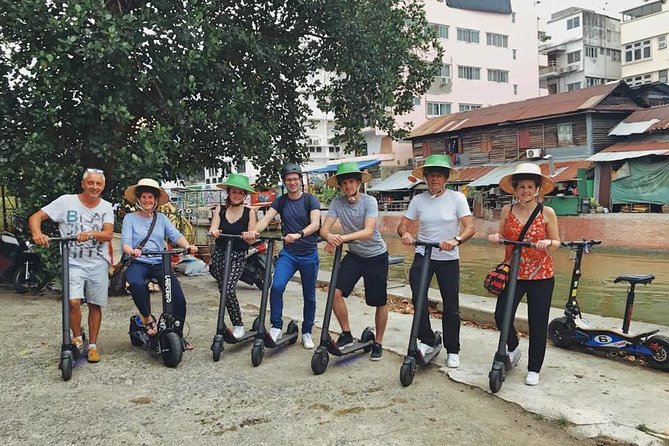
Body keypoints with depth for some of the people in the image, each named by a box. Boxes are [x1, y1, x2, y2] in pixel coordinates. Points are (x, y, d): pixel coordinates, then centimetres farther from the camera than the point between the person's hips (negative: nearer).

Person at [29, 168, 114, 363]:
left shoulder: (106, 207, 3)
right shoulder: (66, 201, -3)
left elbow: (108, 235, -9)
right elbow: (35, 217, -6)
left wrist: (91, 233, -29)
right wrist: (37, 233, -28)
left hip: (98, 264, 2)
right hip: (74, 263, -2)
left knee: (95, 305, 7)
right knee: (74, 301, -17)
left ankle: (93, 345, 21)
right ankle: (77, 338, 8)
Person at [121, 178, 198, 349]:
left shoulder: (161, 218, 13)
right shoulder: (130, 218, 6)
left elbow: (175, 235, 0)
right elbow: (125, 242, -6)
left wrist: (188, 246, -21)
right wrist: (131, 250, -30)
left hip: (160, 263, 2)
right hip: (138, 263, -2)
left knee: (179, 298, -14)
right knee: (136, 284, -38)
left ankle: (178, 335, 7)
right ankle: (148, 318, -13)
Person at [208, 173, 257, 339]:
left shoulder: (249, 212, -2)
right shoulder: (220, 209, 5)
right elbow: (213, 228, -6)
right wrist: (214, 231, -29)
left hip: (238, 257, -3)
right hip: (219, 254, 4)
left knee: (228, 288, -18)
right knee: (223, 289, 7)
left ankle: (238, 325, -4)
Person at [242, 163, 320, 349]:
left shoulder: (310, 200, -5)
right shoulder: (280, 201, 4)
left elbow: (315, 223, -20)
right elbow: (266, 218, -10)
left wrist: (298, 234, -39)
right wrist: (254, 231, -32)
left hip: (309, 254, -1)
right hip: (288, 253, 2)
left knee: (309, 296, 7)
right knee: (276, 286, -20)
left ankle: (307, 333, 23)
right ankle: (276, 327, -7)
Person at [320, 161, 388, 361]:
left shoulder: (369, 201, -19)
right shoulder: (337, 202, -9)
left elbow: (368, 231, -31)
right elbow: (324, 229, -17)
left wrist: (343, 237, -46)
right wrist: (329, 237, -41)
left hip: (376, 256, -3)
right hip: (354, 255, 3)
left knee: (379, 301, 4)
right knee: (336, 291, -13)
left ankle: (378, 342, 23)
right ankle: (346, 334, 6)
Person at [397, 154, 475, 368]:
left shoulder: (457, 198, -6)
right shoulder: (418, 200, 1)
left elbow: (470, 228, -13)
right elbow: (403, 225, 3)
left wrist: (456, 240, -33)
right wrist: (405, 233, -21)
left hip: (449, 259, -1)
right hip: (423, 256, 1)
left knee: (451, 306, 5)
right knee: (418, 298, -15)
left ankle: (452, 350, 22)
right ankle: (427, 340, 5)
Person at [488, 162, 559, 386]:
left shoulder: (547, 213, -5)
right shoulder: (507, 210, 0)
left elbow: (557, 242, 3)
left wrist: (548, 243, -19)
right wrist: (496, 237, -11)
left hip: (541, 275, -2)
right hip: (513, 273, 2)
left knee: (537, 324, 5)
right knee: (501, 315, -6)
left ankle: (534, 370, 23)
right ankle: (512, 349, 26)